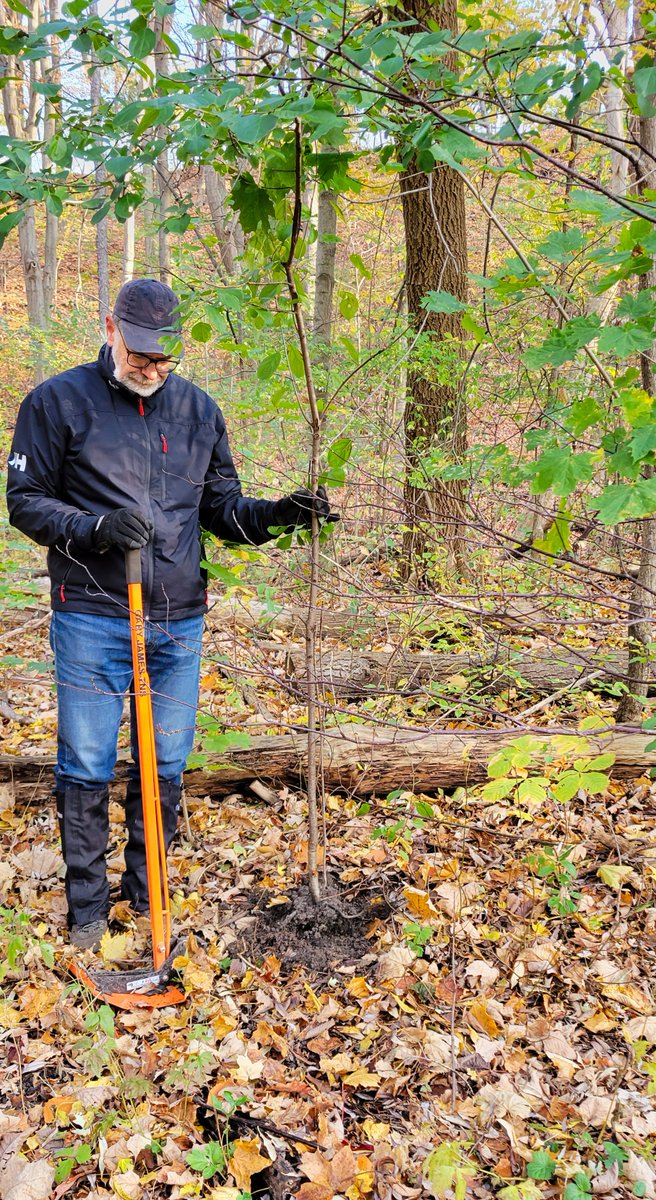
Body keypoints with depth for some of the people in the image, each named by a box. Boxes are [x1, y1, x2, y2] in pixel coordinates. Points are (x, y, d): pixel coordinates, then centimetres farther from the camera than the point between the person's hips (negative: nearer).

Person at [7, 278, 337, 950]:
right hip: (92, 618, -3)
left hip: (179, 620, 3)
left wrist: (273, 515, -4)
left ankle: (148, 895, 29)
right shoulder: (58, 402, -1)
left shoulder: (198, 409, 10)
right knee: (86, 768, 4)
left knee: (165, 766, 11)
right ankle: (87, 906, 22)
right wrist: (93, 529, -18)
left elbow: (219, 505, 16)